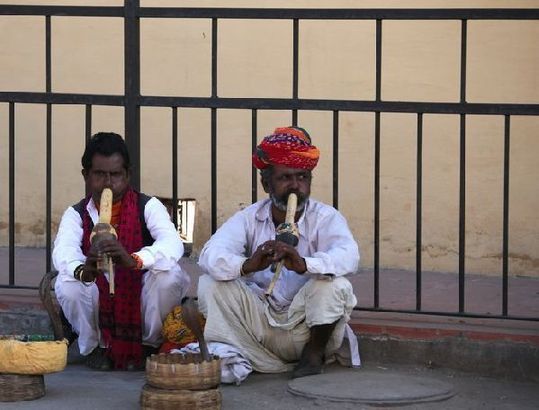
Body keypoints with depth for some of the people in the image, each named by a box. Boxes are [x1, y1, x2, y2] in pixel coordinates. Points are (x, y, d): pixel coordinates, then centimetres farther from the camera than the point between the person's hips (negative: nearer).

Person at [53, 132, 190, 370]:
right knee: (67, 285, -28)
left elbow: (173, 245, -27)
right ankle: (94, 347, 0)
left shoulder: (149, 207, -7)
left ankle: (149, 345, -3)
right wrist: (83, 271, -49)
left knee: (170, 275, -28)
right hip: (97, 304, 1)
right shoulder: (76, 215, -2)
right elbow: (63, 252, -23)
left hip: (142, 299, -1)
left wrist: (133, 260, -49)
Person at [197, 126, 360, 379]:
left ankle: (313, 353, -6)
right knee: (210, 284, -16)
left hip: (307, 326, -2)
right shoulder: (249, 219, -1)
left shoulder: (325, 218, -7)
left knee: (335, 286, -29)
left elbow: (348, 257, -28)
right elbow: (210, 255, -19)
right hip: (260, 324, 2)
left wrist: (303, 264, -49)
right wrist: (247, 266, -42)